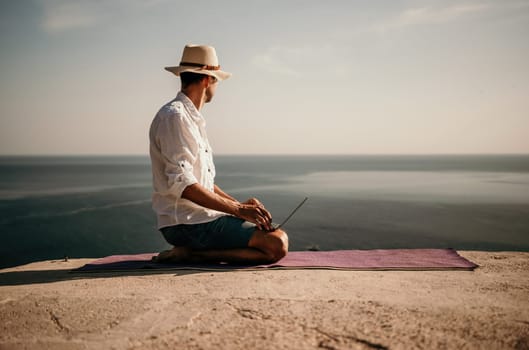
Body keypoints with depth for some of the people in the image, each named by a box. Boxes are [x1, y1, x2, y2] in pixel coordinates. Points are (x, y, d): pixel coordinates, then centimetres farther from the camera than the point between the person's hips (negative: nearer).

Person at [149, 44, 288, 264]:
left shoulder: (193, 118, 20)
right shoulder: (174, 117, -12)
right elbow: (182, 184, -21)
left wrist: (240, 205, 9)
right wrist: (238, 210, -18)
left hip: (202, 217, 10)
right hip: (187, 223, -10)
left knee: (278, 237, 12)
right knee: (276, 245, -20)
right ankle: (191, 255, -13)